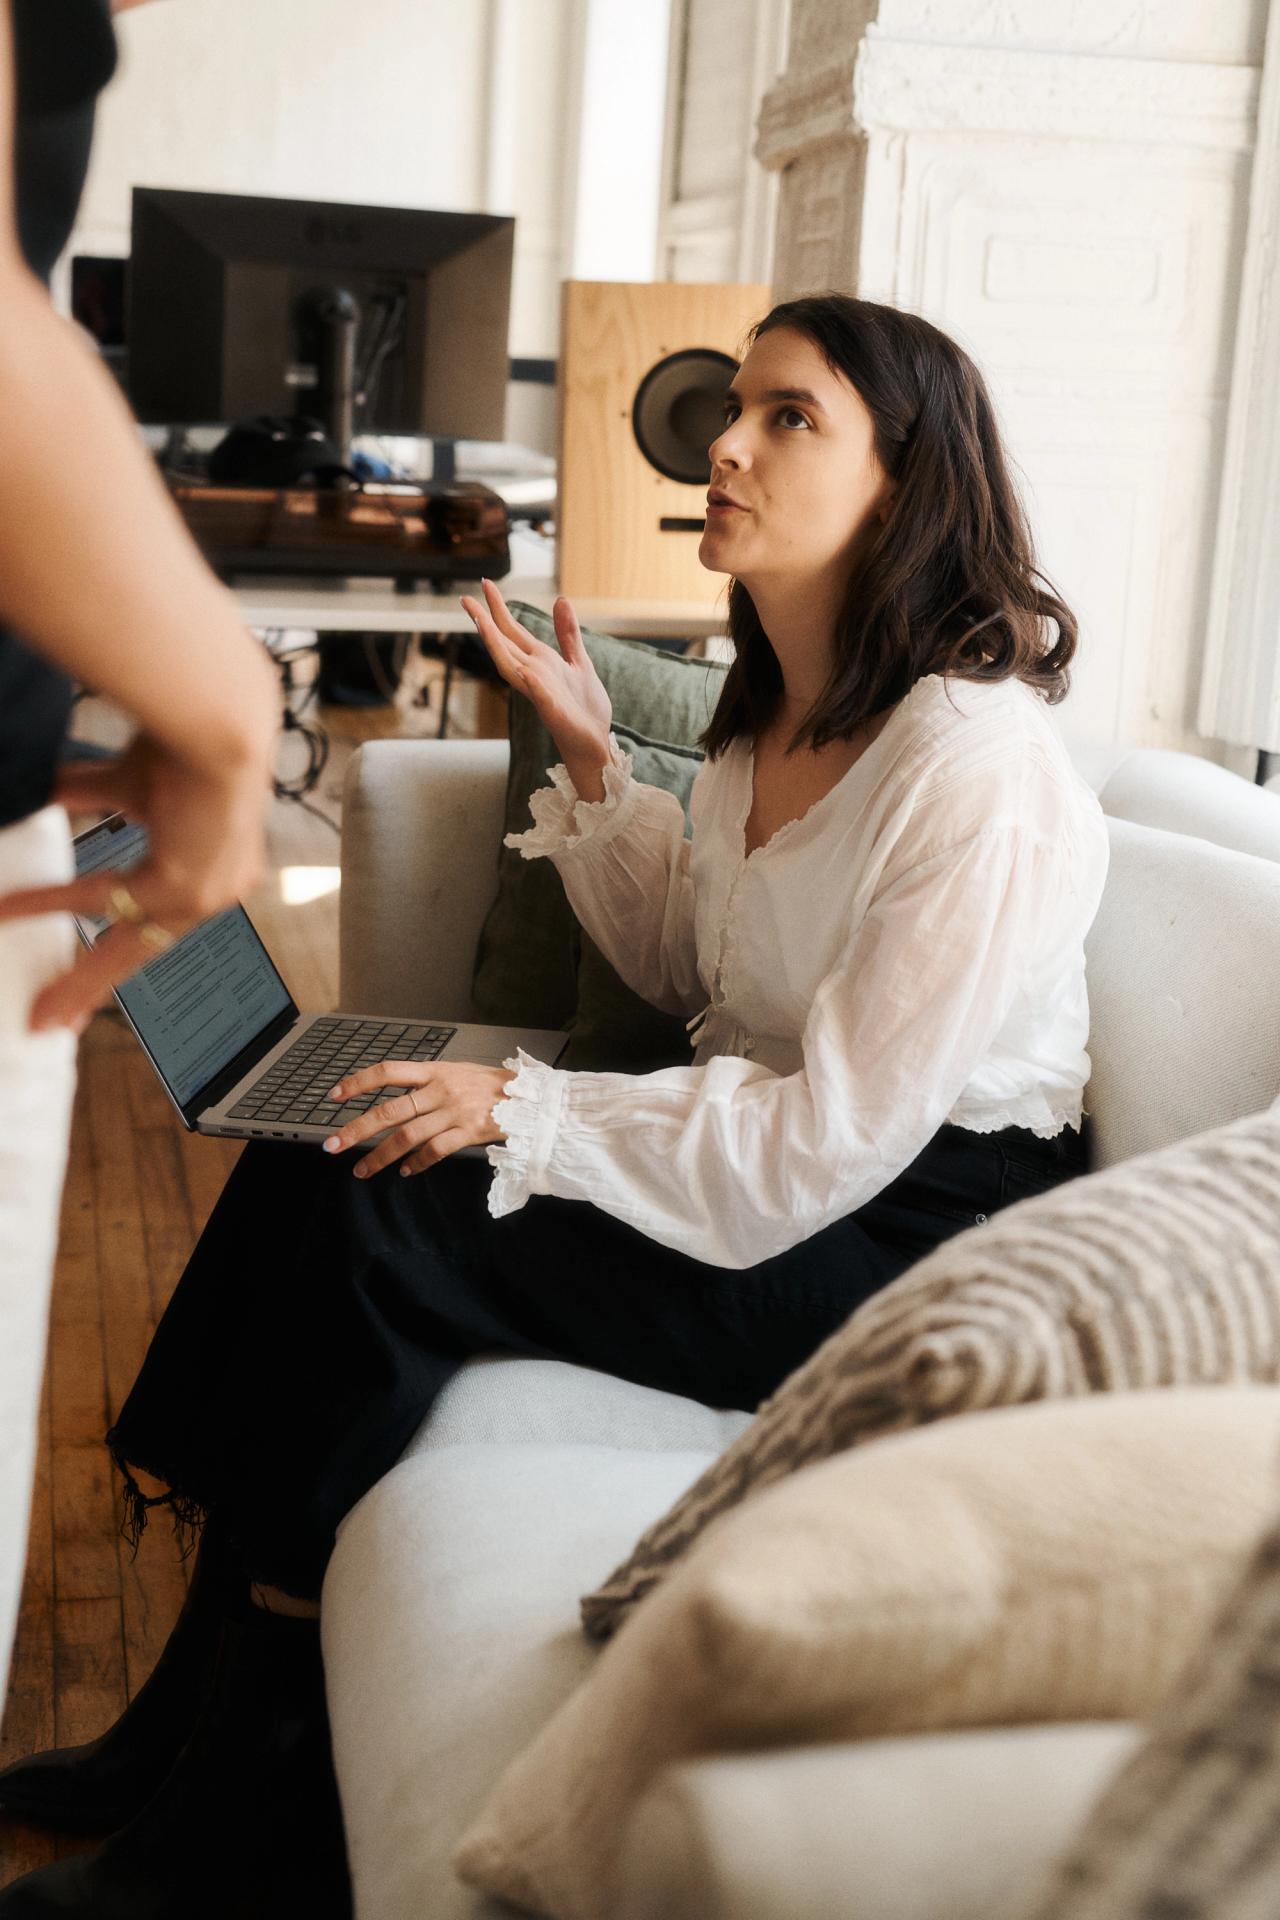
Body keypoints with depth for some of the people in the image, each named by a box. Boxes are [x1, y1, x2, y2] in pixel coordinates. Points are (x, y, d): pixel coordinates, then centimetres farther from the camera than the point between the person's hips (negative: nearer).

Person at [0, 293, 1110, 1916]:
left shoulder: (977, 769, -23)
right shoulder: (776, 710, 6)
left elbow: (828, 1147, -24)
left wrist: (526, 1110, -19)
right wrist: (590, 761, 6)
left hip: (913, 1228, -9)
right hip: (774, 1137, 9)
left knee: (374, 1222, -19)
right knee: (312, 1157, -7)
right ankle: (198, 1716, 3)